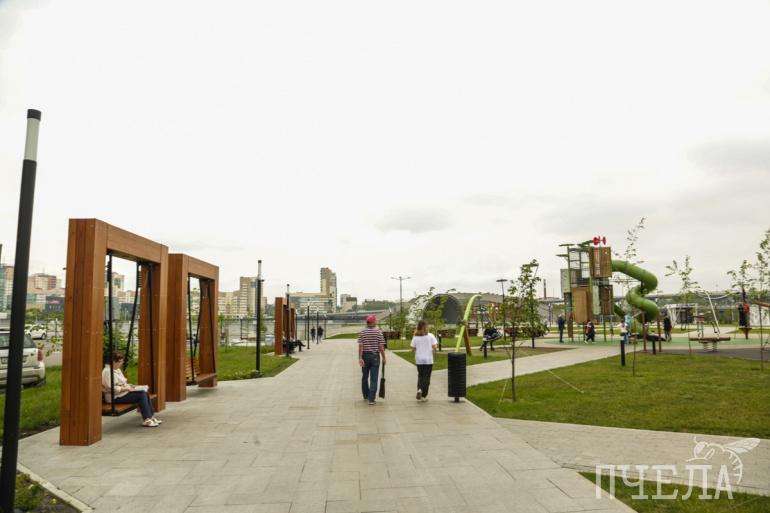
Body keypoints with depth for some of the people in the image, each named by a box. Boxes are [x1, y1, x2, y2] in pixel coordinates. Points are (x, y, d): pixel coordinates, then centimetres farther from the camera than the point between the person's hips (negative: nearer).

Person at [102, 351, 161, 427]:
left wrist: (128, 385, 7)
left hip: (123, 392, 10)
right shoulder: (107, 372, -16)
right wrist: (126, 388, -20)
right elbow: (111, 388, -24)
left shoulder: (117, 369, 16)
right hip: (116, 397, -10)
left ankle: (151, 416, -7)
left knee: (144, 393, -9)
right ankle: (146, 420, -18)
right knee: (141, 395, -21)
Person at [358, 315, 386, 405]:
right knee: (373, 379, -1)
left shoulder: (362, 332, -2)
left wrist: (360, 358, -10)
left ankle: (366, 395, 32)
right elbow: (381, 346, -8)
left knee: (365, 377, 18)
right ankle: (371, 399, -6)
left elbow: (360, 346, -9)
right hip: (375, 356, -2)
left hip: (365, 356, 2)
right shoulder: (378, 332, -6)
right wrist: (384, 358, 1)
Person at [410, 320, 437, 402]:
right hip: (428, 360, -2)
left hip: (419, 360, 2)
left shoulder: (415, 337, -2)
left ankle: (419, 389, -7)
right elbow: (434, 347, -10)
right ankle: (424, 396, 6)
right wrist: (432, 352, 10)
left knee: (420, 376, 17)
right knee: (426, 377, 6)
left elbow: (413, 348, -3)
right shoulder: (430, 335, -5)